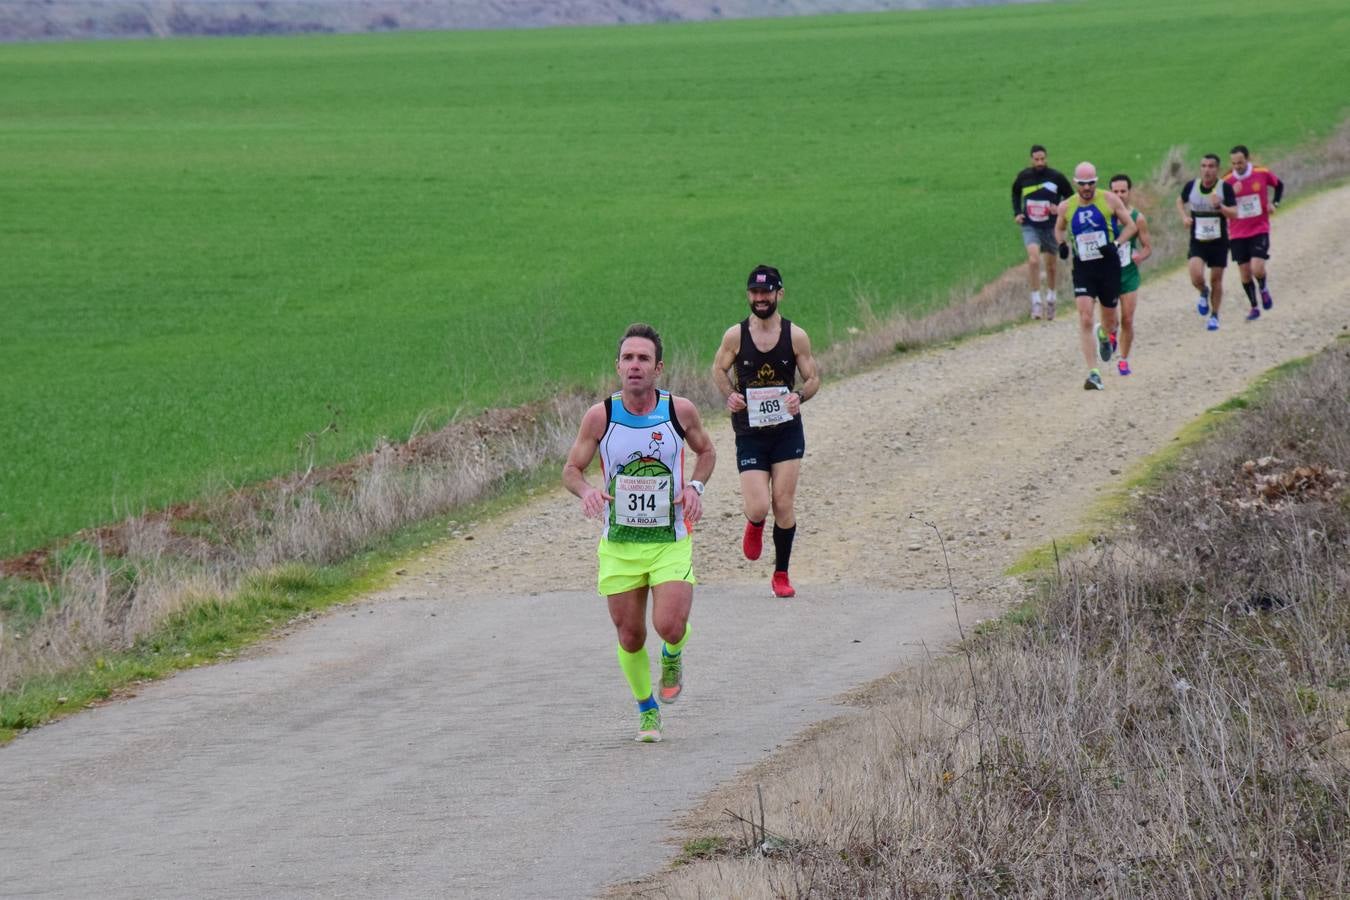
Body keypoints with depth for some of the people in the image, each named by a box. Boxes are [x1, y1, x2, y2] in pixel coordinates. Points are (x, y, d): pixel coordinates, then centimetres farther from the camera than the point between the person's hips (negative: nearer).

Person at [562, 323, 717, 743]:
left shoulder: (680, 411, -7)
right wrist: (586, 490, -22)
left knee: (670, 626, -17)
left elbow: (706, 450, 12)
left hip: (671, 542, -1)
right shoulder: (600, 416, -9)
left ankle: (673, 657, 20)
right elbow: (571, 469, 0)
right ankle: (647, 711, 31)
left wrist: (696, 486, -7)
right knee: (630, 638, 6)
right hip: (619, 545, 1)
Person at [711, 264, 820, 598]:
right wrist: (730, 395, -8)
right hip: (749, 433, 0)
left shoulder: (795, 336, -3)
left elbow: (813, 378, 5)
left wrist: (800, 396, -17)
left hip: (787, 430, 1)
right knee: (758, 508, -10)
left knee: (783, 505, 0)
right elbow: (719, 369, 12)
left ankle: (781, 574, 17)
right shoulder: (735, 335, -4)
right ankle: (754, 526, 29)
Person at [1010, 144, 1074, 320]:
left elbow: (1070, 196, 4)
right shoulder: (1023, 176, -3)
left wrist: (1060, 207, -15)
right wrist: (1017, 212, 4)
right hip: (1030, 226, 0)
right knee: (1033, 259, -21)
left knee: (1050, 265, 13)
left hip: (1050, 226, 0)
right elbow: (1015, 193, 17)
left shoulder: (1056, 177, -8)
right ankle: (1036, 301, -16)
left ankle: (1050, 298, 36)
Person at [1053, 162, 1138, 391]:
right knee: (1085, 319, -15)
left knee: (1109, 318, 12)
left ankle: (1105, 335, 52)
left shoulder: (1109, 200, -5)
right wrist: (1061, 244, -2)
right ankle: (1093, 373, -14)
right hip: (1083, 269, 0)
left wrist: (1116, 244, -15)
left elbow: (1131, 225, 1)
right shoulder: (1066, 207, 0)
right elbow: (1059, 229, 20)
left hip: (1109, 266, 0)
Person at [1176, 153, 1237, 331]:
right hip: (1197, 242, 1)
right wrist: (1184, 216, -2)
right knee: (1196, 277, -19)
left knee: (1216, 280, 7)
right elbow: (1180, 201, 16)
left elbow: (1234, 214, -14)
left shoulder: (1225, 188, -10)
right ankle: (1203, 293, 17)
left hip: (1219, 242, -1)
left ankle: (1214, 316, 27)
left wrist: (1219, 206, -32)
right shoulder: (1191, 186, -4)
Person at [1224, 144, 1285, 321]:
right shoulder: (1227, 181, -5)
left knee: (1257, 269, -17)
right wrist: (1232, 193, -20)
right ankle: (1254, 307, 22)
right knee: (1245, 274, 3)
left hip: (1260, 230, -2)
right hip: (1237, 234, 2)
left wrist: (1275, 203, -2)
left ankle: (1263, 289, 17)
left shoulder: (1262, 174, -6)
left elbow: (1279, 185, 14)